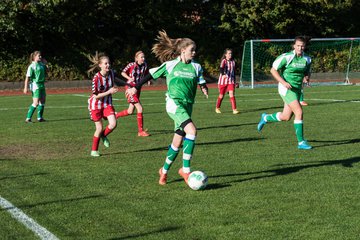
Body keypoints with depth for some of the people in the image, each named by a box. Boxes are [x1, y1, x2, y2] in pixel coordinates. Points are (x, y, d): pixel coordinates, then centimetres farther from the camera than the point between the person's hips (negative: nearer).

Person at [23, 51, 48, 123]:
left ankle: (40, 117, 20)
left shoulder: (41, 64, 10)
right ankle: (28, 118, -9)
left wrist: (45, 63, 9)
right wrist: (25, 88, -21)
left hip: (42, 84, 8)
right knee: (36, 103, -12)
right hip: (35, 85, -8)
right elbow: (27, 77, -15)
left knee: (42, 101, 10)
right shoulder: (32, 66, -12)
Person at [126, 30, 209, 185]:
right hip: (174, 103, -5)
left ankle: (164, 171, 26)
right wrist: (136, 88, 9)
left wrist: (204, 88, -14)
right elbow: (152, 75, 8)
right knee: (192, 130, -25)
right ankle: (185, 169, -19)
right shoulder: (170, 65, 0)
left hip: (187, 105, 5)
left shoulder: (196, 67, 8)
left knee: (178, 142, 6)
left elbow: (202, 83, 10)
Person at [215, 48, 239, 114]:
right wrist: (223, 74, -45)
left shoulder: (233, 62, 8)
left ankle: (234, 109, -15)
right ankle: (217, 108, 27)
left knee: (232, 94, -13)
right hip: (223, 81, -3)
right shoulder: (224, 61, -7)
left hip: (231, 81, 3)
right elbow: (221, 68, -25)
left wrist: (234, 81, 20)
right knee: (221, 96, 7)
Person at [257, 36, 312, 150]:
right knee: (299, 112, -17)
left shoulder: (307, 59, 4)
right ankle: (301, 142, -11)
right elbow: (273, 70, -8)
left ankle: (265, 118, 40)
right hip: (286, 88, -7)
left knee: (286, 117, 12)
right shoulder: (286, 57, -14)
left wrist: (306, 78, -4)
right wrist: (283, 82, -20)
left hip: (297, 89, 7)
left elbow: (307, 72, 20)